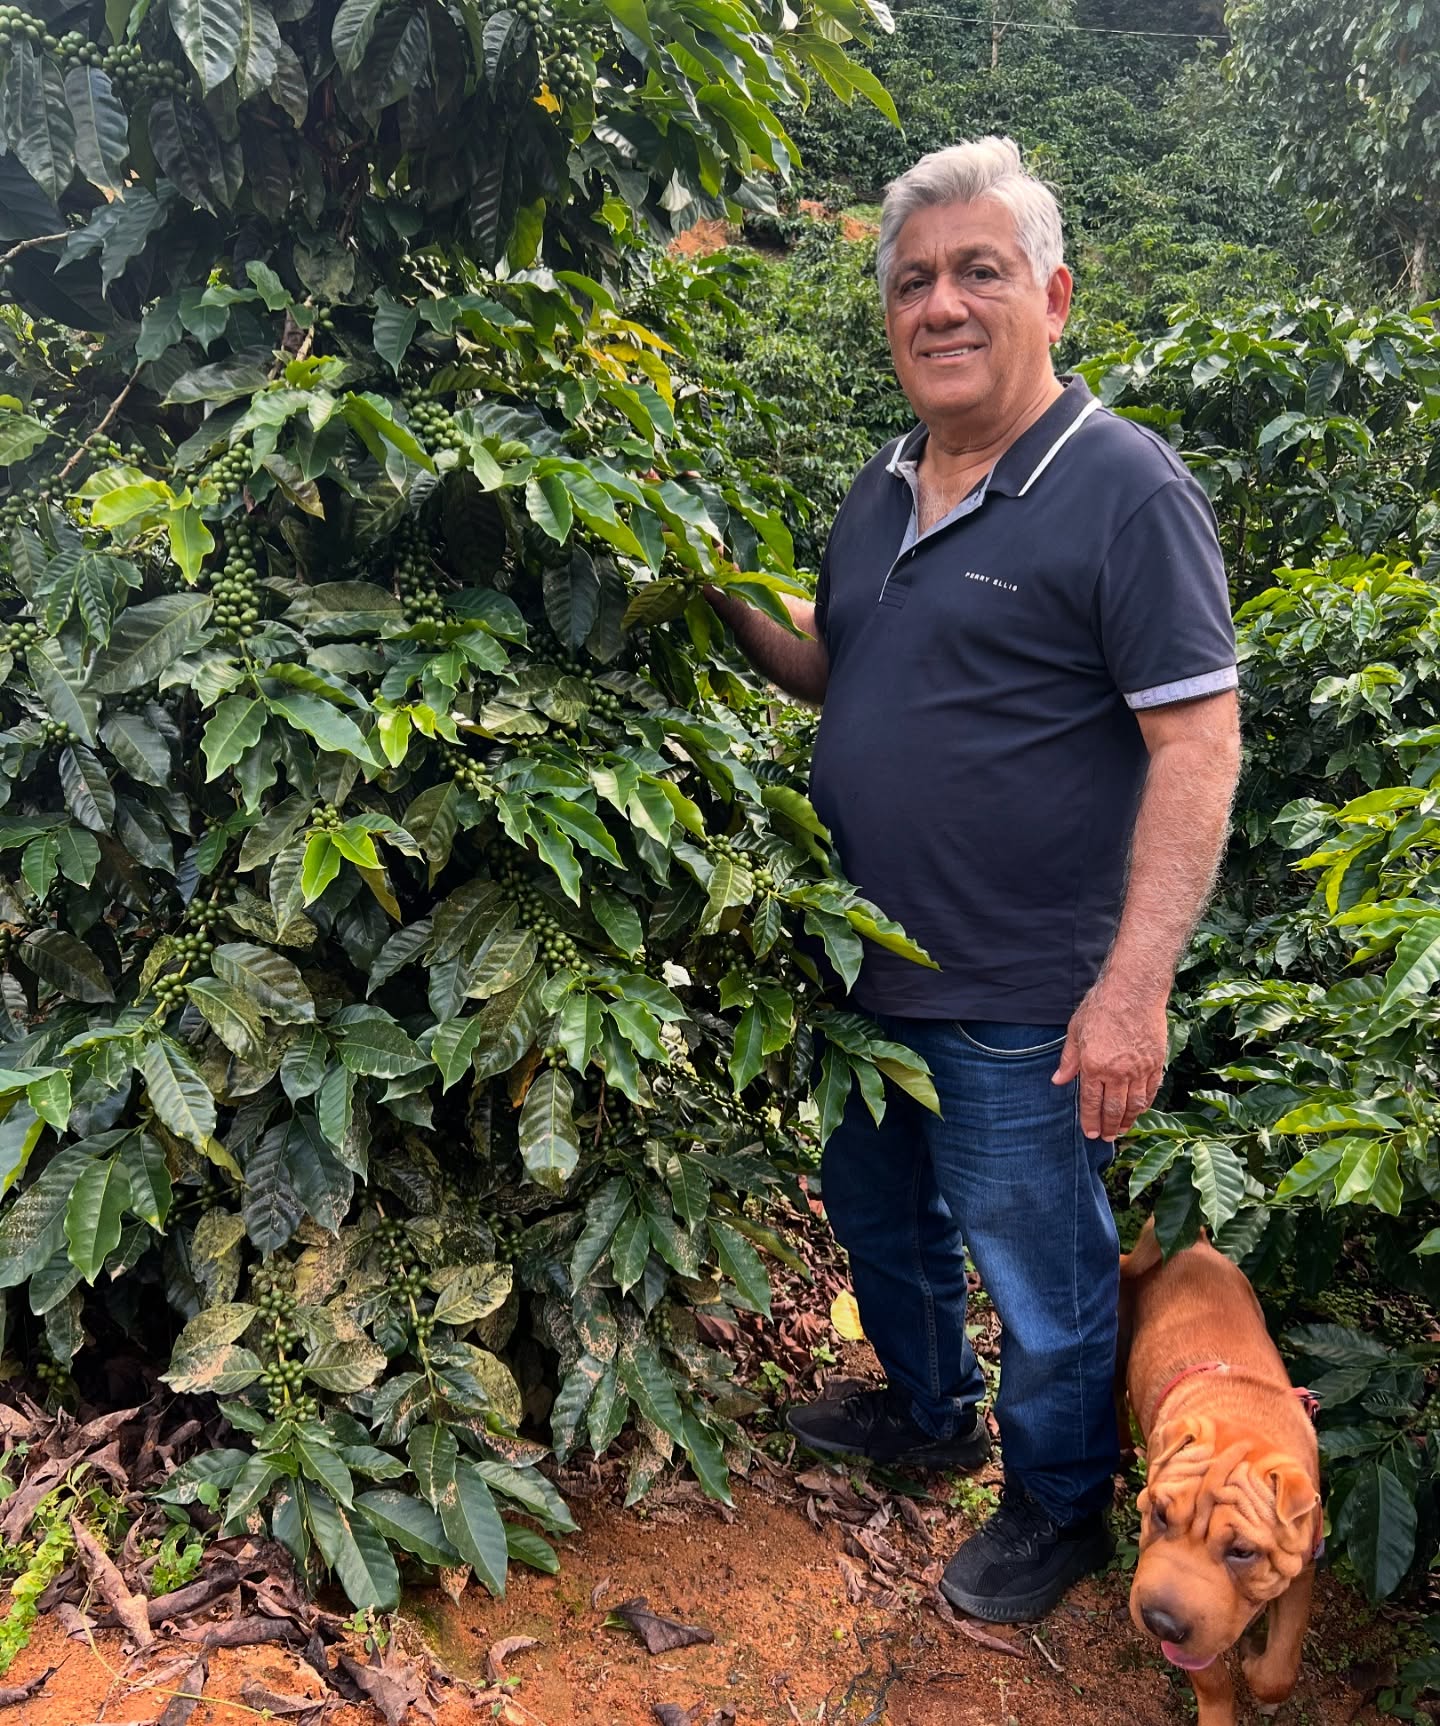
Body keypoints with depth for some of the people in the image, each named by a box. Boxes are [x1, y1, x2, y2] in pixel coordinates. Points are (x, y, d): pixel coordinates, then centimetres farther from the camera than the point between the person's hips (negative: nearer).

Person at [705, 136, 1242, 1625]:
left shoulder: (1123, 487, -15)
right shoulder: (884, 491, 8)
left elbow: (1198, 743, -18)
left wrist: (1135, 986, -23)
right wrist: (731, 603, 0)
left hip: (1018, 1002, -7)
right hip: (861, 968, 8)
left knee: (1037, 1268, 12)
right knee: (878, 1211, 25)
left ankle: (1058, 1505, 39)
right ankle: (927, 1408, 52)